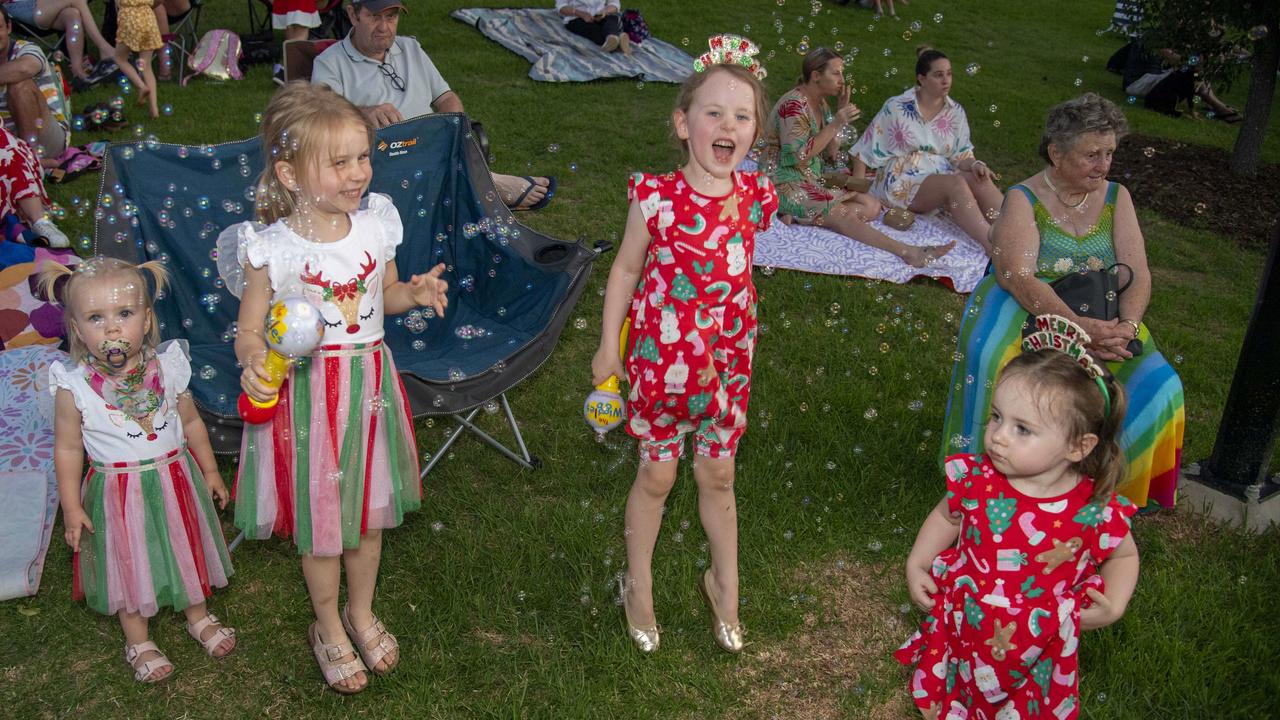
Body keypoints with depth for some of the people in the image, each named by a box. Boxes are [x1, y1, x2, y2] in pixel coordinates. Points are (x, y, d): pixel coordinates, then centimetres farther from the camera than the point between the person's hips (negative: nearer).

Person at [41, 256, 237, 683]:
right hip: (117, 492, -2)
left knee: (187, 550, 20)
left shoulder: (168, 367, -12)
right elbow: (68, 449, -8)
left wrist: (209, 471, 9)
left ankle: (198, 616, 46)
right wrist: (71, 508, -5)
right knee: (129, 565, 14)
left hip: (175, 478, 3)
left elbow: (191, 422, 2)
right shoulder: (74, 387, -19)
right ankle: (138, 642, 37)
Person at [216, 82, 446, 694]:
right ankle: (328, 628, 38)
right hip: (307, 393, -3)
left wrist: (417, 293, -10)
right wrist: (254, 362, -31)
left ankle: (361, 613, 45)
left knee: (369, 507, 19)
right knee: (319, 517, 13)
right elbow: (250, 331, -9)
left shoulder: (375, 225, -6)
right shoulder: (271, 249, -18)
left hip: (370, 381, 4)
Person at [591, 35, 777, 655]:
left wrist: (736, 342, 13)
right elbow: (626, 269, -6)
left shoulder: (754, 197, -7)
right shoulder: (656, 198, -18)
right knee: (656, 475, 13)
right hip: (662, 356, -3)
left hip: (727, 358, 3)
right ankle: (638, 586, 36)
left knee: (718, 475, 17)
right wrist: (609, 346, -3)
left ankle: (724, 584, 39)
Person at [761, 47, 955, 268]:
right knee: (842, 214, -29)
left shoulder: (819, 103, 12)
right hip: (786, 182, -9)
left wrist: (841, 114, -1)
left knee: (872, 206, -7)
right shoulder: (793, 105, -16)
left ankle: (798, 215, -15)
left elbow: (831, 153, 10)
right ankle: (907, 252, -36)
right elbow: (797, 156, -23)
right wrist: (835, 124, -21)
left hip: (813, 179, 9)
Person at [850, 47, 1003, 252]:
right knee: (956, 183, -33)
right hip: (902, 181, -4)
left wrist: (975, 164, -15)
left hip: (942, 176, 5)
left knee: (981, 180, -28)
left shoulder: (956, 112, 10)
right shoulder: (896, 108, -2)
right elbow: (866, 151, 0)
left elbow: (962, 156, 8)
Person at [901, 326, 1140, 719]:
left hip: (1036, 652, -1)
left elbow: (1123, 555, 4)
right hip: (962, 628, 1)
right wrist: (916, 564, -1)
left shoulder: (1094, 511, -19)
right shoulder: (976, 479, -16)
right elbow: (946, 516, 7)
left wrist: (1112, 608, -8)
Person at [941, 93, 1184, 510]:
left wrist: (1127, 325, -21)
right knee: (995, 362, -37)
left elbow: (1138, 274, 0)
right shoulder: (1023, 199, -6)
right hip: (1027, 315, -4)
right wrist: (1080, 327, -31)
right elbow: (1018, 277, -21)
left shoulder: (1115, 197, 8)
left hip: (1101, 323, 4)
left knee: (1157, 389, -21)